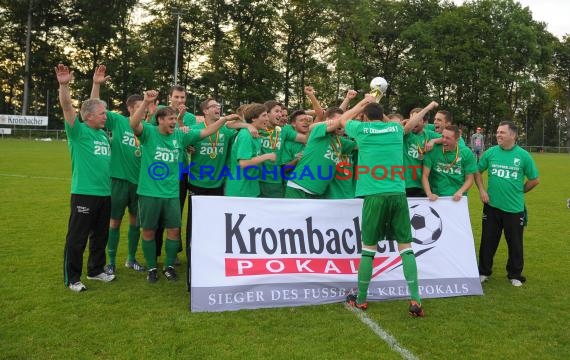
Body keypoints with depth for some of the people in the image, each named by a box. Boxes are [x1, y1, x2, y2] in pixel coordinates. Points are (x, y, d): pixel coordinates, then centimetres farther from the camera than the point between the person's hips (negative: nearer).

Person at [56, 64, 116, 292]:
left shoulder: (103, 134, 13)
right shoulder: (78, 131, -6)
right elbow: (67, 108, -22)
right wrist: (64, 86, -35)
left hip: (105, 193, 7)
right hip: (84, 194, -7)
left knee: (100, 235, 17)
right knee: (77, 238, 1)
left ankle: (96, 270, 33)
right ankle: (72, 278, 12)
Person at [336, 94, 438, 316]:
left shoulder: (361, 129, 8)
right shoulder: (395, 128, 14)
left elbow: (343, 119, 31)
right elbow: (410, 124, 39)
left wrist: (365, 101, 39)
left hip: (374, 195, -2)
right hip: (398, 194, 2)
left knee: (369, 248, 7)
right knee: (406, 247, 6)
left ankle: (361, 300, 19)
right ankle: (415, 301, 2)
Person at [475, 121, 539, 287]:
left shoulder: (523, 155, -6)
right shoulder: (490, 152, -2)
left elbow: (534, 180, 4)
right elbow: (477, 172, 10)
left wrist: (518, 192, 6)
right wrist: (482, 190, 0)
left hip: (515, 208, -1)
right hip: (492, 206, 1)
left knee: (515, 243, 10)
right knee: (488, 241, 10)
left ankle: (515, 275, 27)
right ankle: (484, 272, 25)